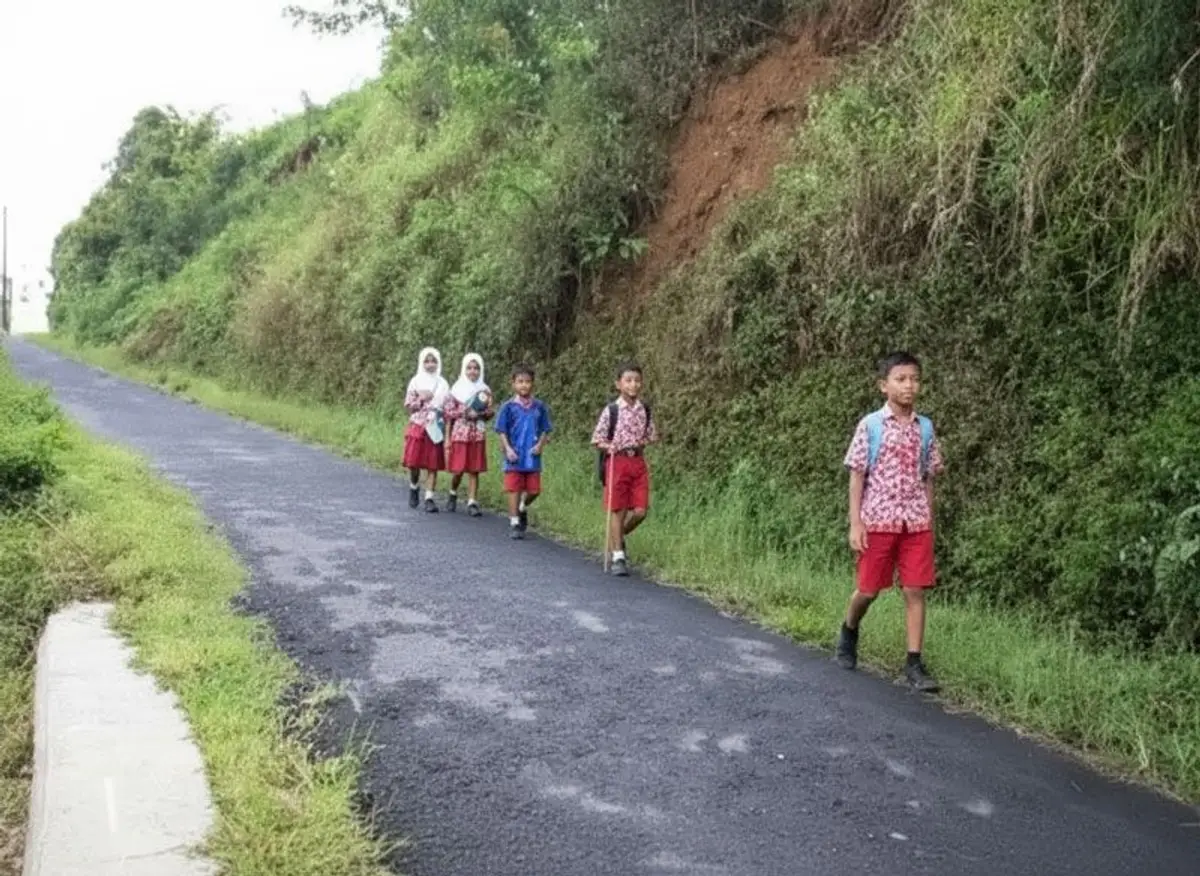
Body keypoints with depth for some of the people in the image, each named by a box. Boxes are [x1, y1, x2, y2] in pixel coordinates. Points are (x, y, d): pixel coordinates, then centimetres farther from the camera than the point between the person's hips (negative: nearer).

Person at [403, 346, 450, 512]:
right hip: (417, 428, 0)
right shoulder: (415, 382, 3)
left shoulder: (443, 384, 6)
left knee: (433, 465, -3)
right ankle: (414, 489, 25)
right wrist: (421, 400, -14)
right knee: (414, 463, -1)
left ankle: (429, 498, 0)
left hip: (435, 429, 1)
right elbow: (408, 406, 3)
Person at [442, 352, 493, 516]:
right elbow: (449, 412, -2)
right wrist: (465, 414, -14)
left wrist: (482, 413, -12)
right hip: (459, 433, -2)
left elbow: (491, 412, 8)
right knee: (458, 469, 0)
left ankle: (472, 502, 4)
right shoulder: (457, 389, -1)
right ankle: (453, 494, 26)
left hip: (478, 435, 2)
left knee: (474, 469, 1)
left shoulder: (485, 390, 5)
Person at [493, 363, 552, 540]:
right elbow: (502, 431, 0)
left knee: (534, 490, 5)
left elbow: (545, 430, 8)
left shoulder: (539, 407, 4)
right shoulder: (508, 407, -2)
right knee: (514, 489, 2)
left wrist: (540, 445, -8)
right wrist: (508, 449, -12)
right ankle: (514, 523, 11)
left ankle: (522, 509, 35)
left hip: (533, 457, 2)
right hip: (514, 457, -2)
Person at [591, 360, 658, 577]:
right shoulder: (611, 410, -5)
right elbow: (597, 438, -1)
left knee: (640, 511, -2)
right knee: (617, 510, -1)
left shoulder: (645, 410, 7)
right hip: (617, 461, -4)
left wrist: (643, 442, -5)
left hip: (638, 462, 4)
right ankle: (618, 556, 7)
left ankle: (618, 537, 25)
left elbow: (652, 435, 16)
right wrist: (607, 446, -20)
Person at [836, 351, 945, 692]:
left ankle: (914, 662, 5)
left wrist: (929, 522, 10)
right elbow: (857, 476, -4)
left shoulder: (925, 428, 5)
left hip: (916, 522, 3)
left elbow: (928, 479, 11)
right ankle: (849, 631, 36)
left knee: (915, 591, 0)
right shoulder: (870, 425, -5)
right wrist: (855, 523, -9)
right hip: (878, 520, -3)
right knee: (869, 589, 7)